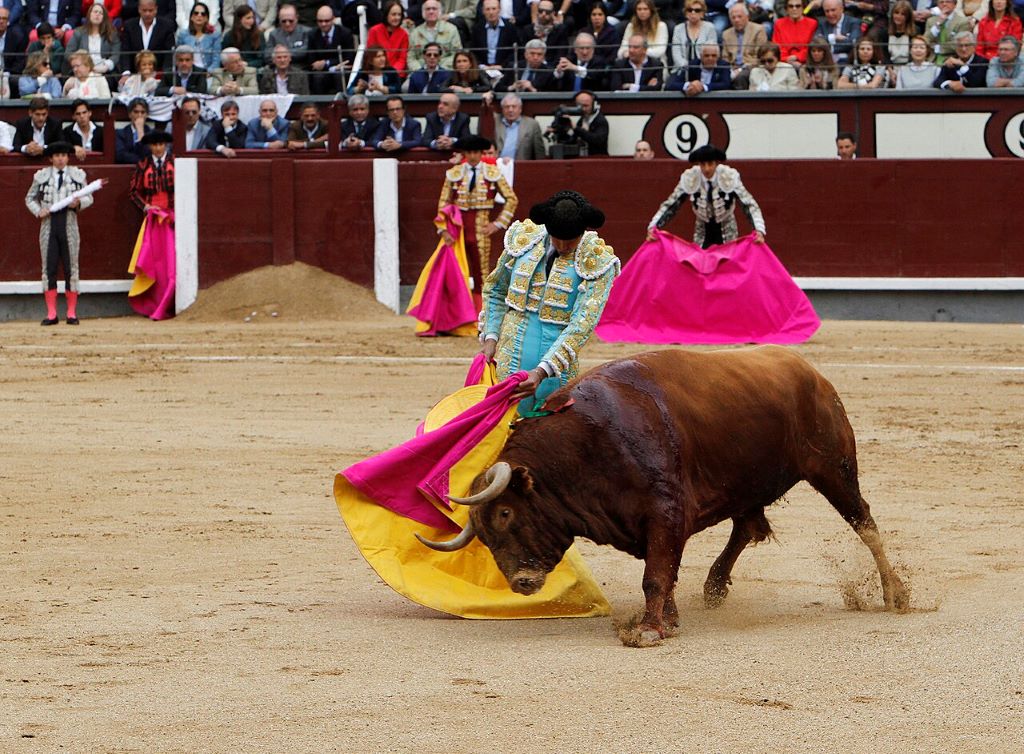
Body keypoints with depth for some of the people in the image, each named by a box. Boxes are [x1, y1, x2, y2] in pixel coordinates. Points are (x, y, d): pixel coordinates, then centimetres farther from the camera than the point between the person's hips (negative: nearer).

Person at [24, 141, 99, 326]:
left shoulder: (78, 175, 7)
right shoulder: (41, 176, 7)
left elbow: (88, 198, 8)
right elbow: (30, 198, 13)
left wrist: (78, 203, -13)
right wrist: (38, 211, -5)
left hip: (69, 225, 0)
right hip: (48, 225, 0)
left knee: (71, 267, 2)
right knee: (49, 267, -1)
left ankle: (72, 313, 8)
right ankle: (51, 314, 3)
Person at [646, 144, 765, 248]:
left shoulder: (730, 177, -20)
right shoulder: (689, 178, -16)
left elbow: (749, 205, -21)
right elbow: (670, 205, -12)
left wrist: (759, 231, -36)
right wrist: (653, 227, -25)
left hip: (727, 235, -1)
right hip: (702, 235, 1)